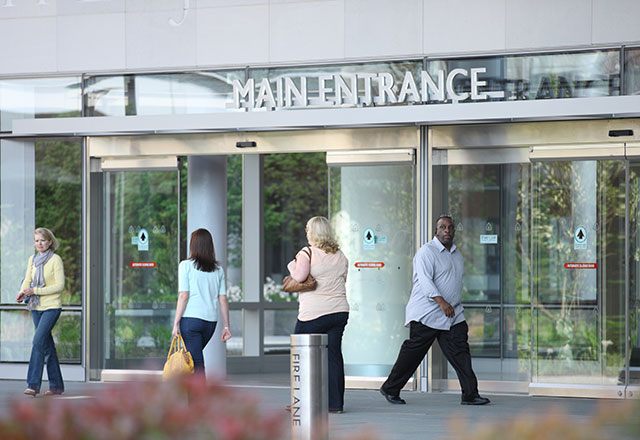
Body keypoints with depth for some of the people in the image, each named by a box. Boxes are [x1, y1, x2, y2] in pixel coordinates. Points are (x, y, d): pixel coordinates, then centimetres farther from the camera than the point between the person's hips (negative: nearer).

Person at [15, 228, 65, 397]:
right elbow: (27, 281, 10)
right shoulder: (32, 259, 12)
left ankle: (33, 384, -20)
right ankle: (56, 385, 15)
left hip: (52, 307, -6)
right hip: (36, 307, 6)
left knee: (38, 341, -18)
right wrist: (22, 293, -12)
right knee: (47, 345, 9)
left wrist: (35, 291, -18)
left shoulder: (55, 259, -7)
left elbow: (60, 285, -12)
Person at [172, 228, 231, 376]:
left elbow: (183, 296, -9)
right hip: (211, 320, 5)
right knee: (194, 355, 21)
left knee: (196, 363, -4)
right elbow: (223, 299, 8)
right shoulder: (218, 269, 9)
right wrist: (226, 326, 11)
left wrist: (176, 324, -6)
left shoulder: (186, 265, -4)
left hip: (191, 319, -5)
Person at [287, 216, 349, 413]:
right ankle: (335, 404, 4)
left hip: (313, 313, -6)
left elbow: (299, 276, -18)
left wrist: (292, 265, 1)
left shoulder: (308, 253, -7)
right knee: (333, 356, 6)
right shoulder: (340, 255, 11)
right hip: (340, 311, 6)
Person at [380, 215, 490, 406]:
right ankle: (390, 389, 12)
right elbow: (425, 280, -19)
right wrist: (441, 301, -30)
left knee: (460, 352, -4)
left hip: (454, 316, 7)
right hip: (426, 315, -7)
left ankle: (470, 395, -7)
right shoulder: (427, 252, -8)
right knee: (413, 352, -2)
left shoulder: (457, 254, 18)